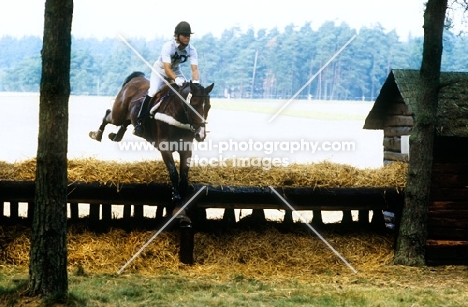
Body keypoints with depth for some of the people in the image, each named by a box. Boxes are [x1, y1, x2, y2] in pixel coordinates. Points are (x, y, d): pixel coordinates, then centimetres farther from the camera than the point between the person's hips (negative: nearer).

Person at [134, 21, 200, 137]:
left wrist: (195, 82, -52)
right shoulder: (168, 47, -33)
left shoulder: (191, 50, -21)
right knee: (153, 92, -25)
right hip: (160, 70, -5)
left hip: (175, 71, 5)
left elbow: (194, 69, -31)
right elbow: (167, 68, -42)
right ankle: (139, 122, -17)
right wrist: (176, 79, -61)